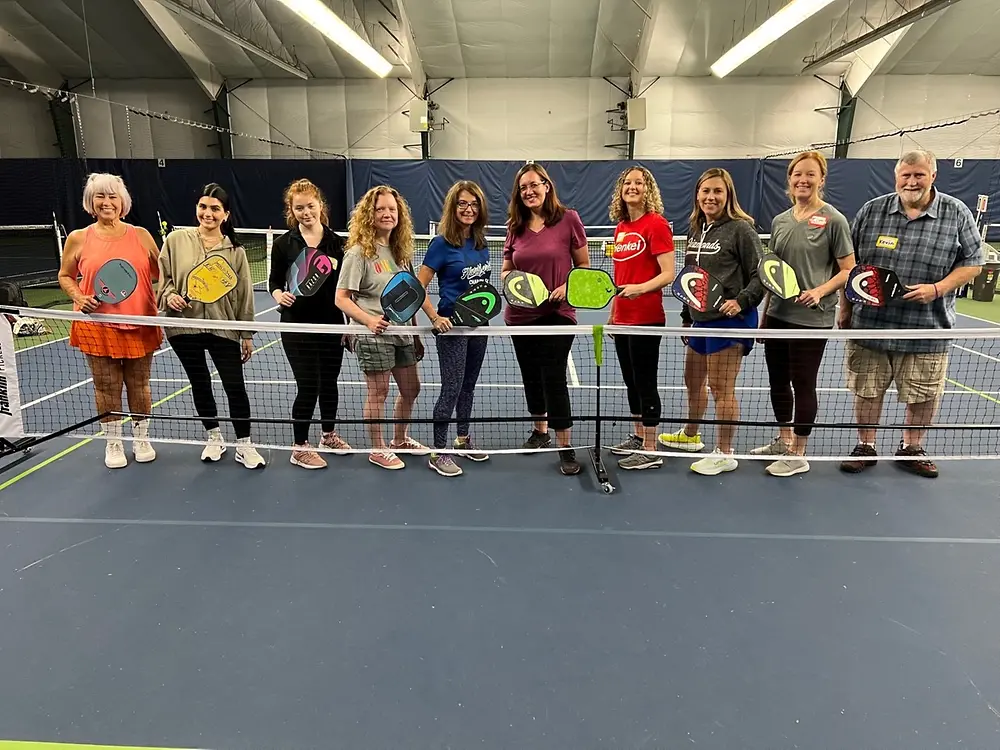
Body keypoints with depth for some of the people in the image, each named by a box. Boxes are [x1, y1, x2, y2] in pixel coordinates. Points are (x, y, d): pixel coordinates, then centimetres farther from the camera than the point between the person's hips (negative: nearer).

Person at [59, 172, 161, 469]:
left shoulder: (141, 236, 3)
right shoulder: (78, 238, 2)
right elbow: (65, 276, 12)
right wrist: (78, 297, -7)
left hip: (140, 325, 1)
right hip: (97, 326, 0)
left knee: (139, 385, 10)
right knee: (107, 387, 6)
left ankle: (141, 439, 26)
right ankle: (113, 444, 22)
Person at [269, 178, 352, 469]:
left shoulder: (336, 243, 1)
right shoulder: (283, 244, -3)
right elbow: (274, 281, 3)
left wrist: (350, 324, 3)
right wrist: (280, 295, -20)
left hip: (332, 325, 3)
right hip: (297, 327, -3)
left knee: (329, 382, 15)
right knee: (308, 386, -3)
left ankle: (329, 434, 37)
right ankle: (299, 448, 14)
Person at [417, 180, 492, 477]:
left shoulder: (481, 242, 6)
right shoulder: (442, 243, -12)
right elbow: (419, 286, -12)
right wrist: (435, 318, -18)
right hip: (452, 325, -6)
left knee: (468, 385, 16)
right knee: (451, 388, -3)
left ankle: (463, 440, 32)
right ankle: (437, 453, 9)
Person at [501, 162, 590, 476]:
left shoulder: (568, 219, -5)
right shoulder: (516, 227, 5)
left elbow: (583, 266, 0)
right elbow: (506, 269, 12)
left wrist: (568, 286, -17)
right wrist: (508, 278, -10)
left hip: (557, 313, -5)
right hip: (521, 315, 5)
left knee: (554, 378, -6)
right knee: (531, 376, 16)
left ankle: (565, 447, 6)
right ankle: (540, 430, 36)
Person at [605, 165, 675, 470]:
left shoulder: (656, 224, -10)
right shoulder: (620, 227, 12)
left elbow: (668, 274, -16)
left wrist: (641, 288, -32)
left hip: (646, 318, -8)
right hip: (622, 318, 8)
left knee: (645, 382, -2)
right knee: (631, 380, 16)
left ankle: (650, 451, 8)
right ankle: (638, 436, 31)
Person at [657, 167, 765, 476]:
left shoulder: (741, 229, -10)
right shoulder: (695, 229, 12)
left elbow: (760, 275, -12)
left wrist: (742, 301, -27)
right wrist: (686, 315, 22)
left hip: (730, 320, -8)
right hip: (701, 319, 8)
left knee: (721, 388, -3)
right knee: (693, 380, 21)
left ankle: (725, 454, 11)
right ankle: (690, 435, 41)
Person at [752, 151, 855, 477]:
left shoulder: (834, 220, -7)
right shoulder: (780, 220, 9)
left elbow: (849, 270, -6)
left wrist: (821, 290, -23)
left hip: (811, 319, -6)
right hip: (778, 315, 6)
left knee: (803, 385, 4)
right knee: (778, 380, 13)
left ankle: (798, 455, 17)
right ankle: (783, 440, 32)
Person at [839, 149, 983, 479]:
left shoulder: (957, 214, 1)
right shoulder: (871, 211, 2)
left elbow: (972, 263, 3)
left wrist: (937, 289, -14)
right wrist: (845, 310, 6)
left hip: (927, 331, 0)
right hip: (869, 324, 1)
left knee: (924, 396, 11)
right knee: (867, 391, 10)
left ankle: (911, 448, 32)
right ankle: (865, 447, 26)